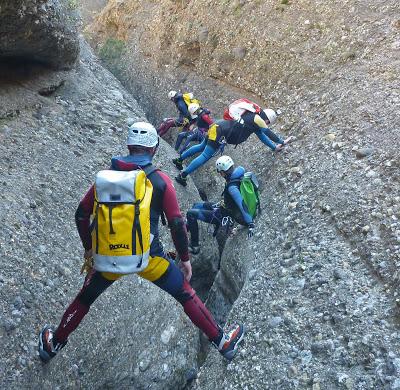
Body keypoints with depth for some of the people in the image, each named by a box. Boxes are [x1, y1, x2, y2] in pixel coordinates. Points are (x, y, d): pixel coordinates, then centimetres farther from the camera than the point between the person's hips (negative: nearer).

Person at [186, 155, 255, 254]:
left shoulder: (232, 187, -33)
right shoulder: (239, 174, -6)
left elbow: (242, 205, -37)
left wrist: (250, 224, -38)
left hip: (224, 216, -10)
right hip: (227, 208, 10)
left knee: (191, 214, -10)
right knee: (197, 205, 19)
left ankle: (194, 246, 2)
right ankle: (187, 227, 38)